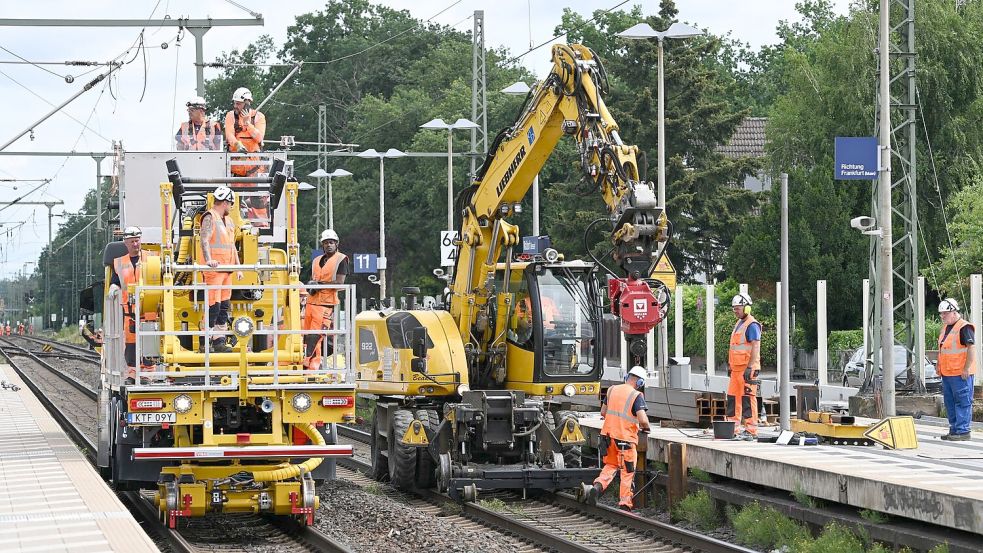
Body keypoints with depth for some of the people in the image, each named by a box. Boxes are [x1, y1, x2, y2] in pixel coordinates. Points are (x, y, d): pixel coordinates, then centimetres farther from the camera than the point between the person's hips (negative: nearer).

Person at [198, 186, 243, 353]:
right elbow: (204, 240, -20)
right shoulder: (209, 218, -7)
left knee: (224, 306, 9)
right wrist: (209, 259, -34)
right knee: (213, 306, -11)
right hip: (213, 269, -9)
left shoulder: (228, 221, 21)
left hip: (226, 270, 9)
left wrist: (238, 267, 21)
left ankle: (220, 341, 14)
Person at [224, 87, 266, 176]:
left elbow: (259, 138, -7)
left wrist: (247, 122, -12)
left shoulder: (259, 117, 4)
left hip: (253, 158, 0)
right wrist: (238, 145, -28)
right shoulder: (231, 115, 6)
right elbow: (230, 135, -9)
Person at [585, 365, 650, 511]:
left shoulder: (612, 390, 7)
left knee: (610, 466, 21)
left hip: (609, 434, 5)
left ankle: (597, 486, -3)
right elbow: (643, 419, -20)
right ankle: (625, 504, 10)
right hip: (626, 438, -5)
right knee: (627, 472, 7)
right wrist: (646, 428, 1)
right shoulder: (637, 396, -11)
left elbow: (603, 412, 17)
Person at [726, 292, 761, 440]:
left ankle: (751, 430, -8)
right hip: (736, 368, 10)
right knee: (733, 397, 10)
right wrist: (731, 366, 24)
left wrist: (750, 367, -24)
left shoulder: (752, 325, -11)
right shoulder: (738, 324, 19)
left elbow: (755, 347, -18)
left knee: (748, 399, -9)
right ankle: (733, 429, 15)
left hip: (747, 368, -10)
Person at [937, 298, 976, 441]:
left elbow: (972, 348, -19)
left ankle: (963, 431, -5)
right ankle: (954, 430, 21)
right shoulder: (945, 328, 15)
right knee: (949, 402, 13)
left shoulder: (964, 328, -14)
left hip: (960, 374, -10)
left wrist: (966, 368, -22)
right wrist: (939, 366, 21)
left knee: (963, 402, -6)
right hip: (947, 373, 10)